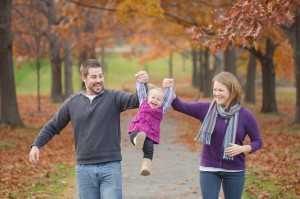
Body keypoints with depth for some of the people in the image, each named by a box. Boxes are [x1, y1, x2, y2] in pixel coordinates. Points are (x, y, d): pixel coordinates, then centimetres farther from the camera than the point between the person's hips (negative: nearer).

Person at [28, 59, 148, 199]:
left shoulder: (113, 98, -1)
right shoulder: (73, 102, 7)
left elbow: (135, 100, -17)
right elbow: (52, 126, 13)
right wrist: (36, 145, 2)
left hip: (110, 167, -2)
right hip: (84, 169, 3)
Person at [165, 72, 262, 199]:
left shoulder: (245, 115, -8)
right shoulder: (205, 109, -5)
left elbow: (258, 142, -1)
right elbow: (179, 106, -6)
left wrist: (241, 149, -20)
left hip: (235, 171, -1)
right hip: (209, 169, 1)